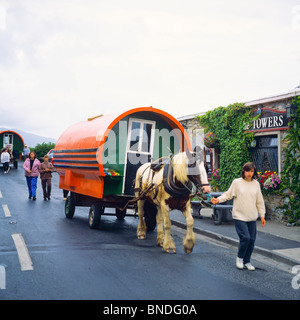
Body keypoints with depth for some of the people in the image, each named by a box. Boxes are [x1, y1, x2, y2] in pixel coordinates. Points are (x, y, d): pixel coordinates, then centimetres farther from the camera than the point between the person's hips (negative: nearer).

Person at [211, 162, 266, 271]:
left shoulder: (256, 184, 7)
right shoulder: (237, 182, -4)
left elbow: (259, 201, 13)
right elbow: (228, 194, 2)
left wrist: (262, 215, 13)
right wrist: (218, 199, -16)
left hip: (252, 217, 4)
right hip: (239, 216, -4)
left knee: (251, 240, 5)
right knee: (245, 237, -14)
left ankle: (247, 261, 24)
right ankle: (239, 258, 11)